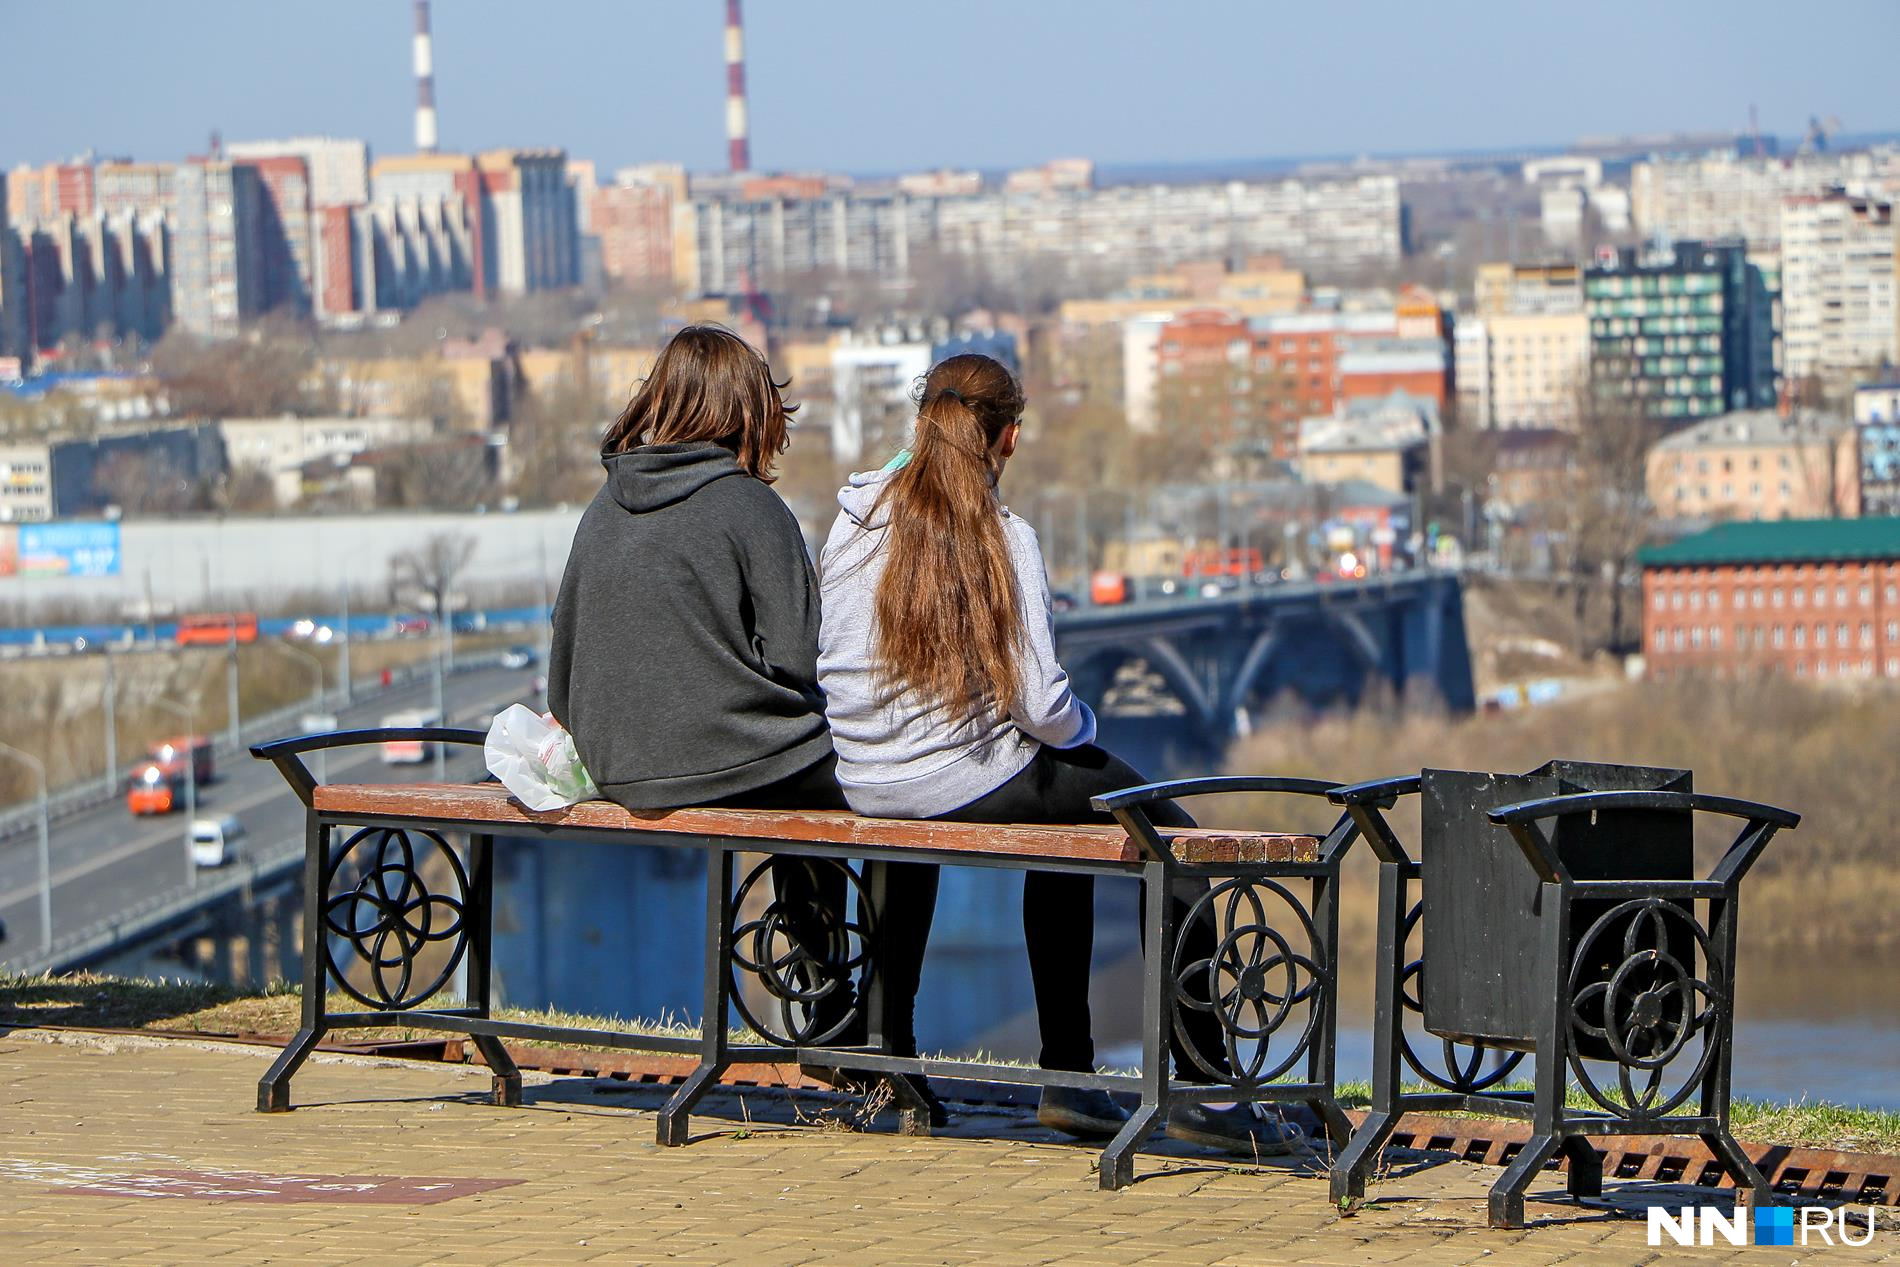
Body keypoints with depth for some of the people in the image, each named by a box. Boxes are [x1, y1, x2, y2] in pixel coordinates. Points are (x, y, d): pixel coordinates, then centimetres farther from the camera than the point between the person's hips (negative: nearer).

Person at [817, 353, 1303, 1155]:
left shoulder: (854, 520, 2)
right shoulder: (1002, 539, -14)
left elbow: (823, 658, 12)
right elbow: (1041, 707, -18)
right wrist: (1084, 726, 6)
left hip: (859, 784, 7)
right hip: (959, 780, -7)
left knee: (1065, 821, 33)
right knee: (1173, 841, 11)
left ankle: (1067, 1077, 32)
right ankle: (1204, 1090, 9)